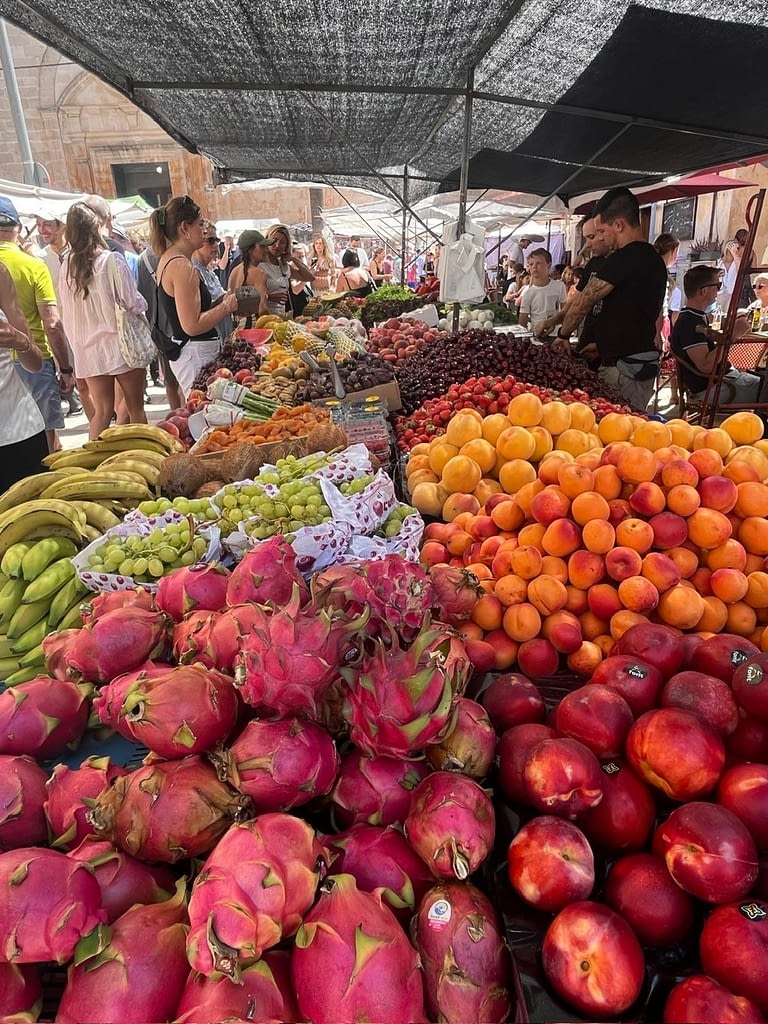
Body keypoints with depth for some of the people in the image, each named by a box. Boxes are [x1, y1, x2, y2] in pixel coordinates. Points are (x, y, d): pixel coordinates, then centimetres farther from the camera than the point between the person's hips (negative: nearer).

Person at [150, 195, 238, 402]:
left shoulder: (167, 259, 15)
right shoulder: (182, 267, -16)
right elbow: (192, 325, -21)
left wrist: (220, 302, 11)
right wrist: (226, 307, -9)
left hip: (182, 351, 10)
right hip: (196, 354, -10)